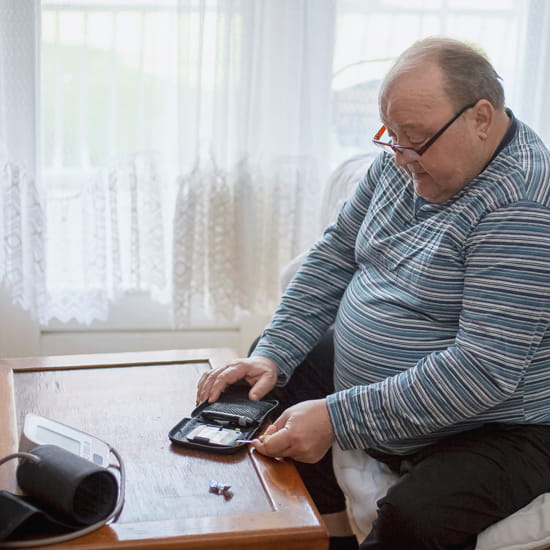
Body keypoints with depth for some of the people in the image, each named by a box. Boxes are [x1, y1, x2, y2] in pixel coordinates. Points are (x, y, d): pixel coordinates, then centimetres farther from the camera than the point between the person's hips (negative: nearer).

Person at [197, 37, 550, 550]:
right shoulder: (403, 161, 1)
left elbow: (485, 371, -30)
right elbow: (336, 253, 7)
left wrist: (338, 419, -31)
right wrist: (273, 354, -5)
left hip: (492, 430, -8)